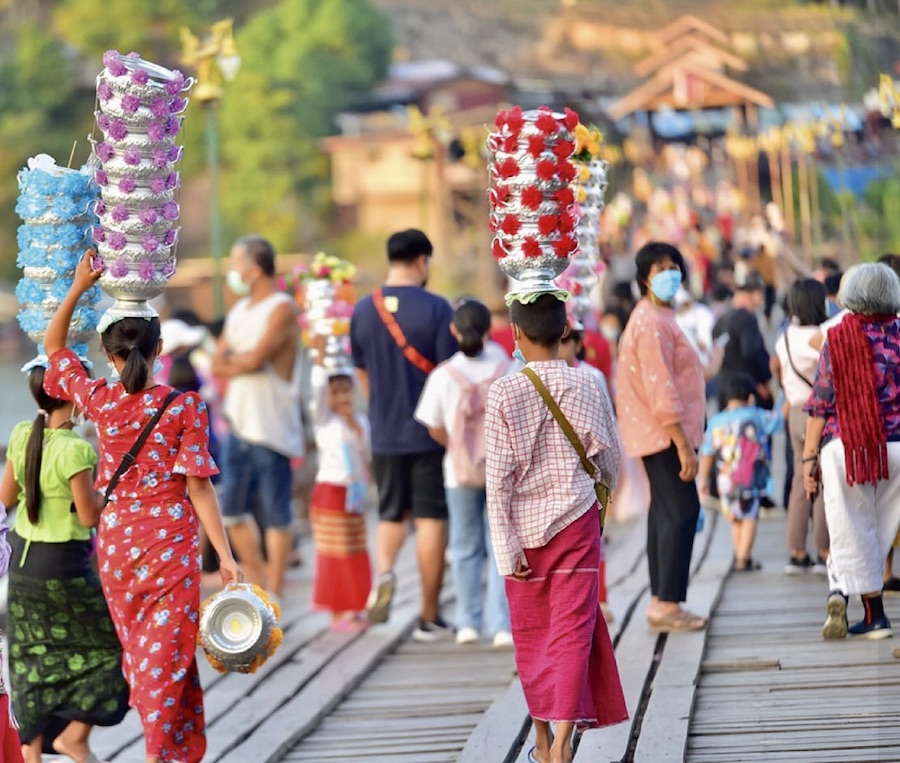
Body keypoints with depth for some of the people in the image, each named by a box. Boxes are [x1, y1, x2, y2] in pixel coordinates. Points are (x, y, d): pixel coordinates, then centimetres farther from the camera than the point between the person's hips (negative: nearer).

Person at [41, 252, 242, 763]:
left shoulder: (100, 400, -2)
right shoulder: (184, 408, -10)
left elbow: (54, 346, 15)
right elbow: (199, 486, -12)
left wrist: (79, 287, 14)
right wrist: (226, 556, -10)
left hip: (116, 538, 3)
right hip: (171, 540, -3)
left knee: (138, 646, 15)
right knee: (167, 649, 1)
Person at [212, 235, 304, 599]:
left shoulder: (282, 310, -10)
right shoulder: (239, 311, 15)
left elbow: (255, 358, -20)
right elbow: (218, 365, 9)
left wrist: (232, 359, -1)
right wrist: (242, 363, -9)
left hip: (271, 428, -8)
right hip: (239, 423, 8)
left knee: (276, 514, -1)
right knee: (232, 509, 10)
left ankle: (274, 593, 5)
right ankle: (257, 581, 23)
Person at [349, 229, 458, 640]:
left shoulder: (363, 310, 3)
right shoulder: (436, 308, -10)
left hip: (385, 434, 4)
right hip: (431, 433, -4)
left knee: (391, 514, 18)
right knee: (431, 518, 3)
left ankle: (383, 572, -12)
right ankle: (429, 617, 6)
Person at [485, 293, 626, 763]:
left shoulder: (504, 393, -9)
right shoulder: (587, 387, -4)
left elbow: (498, 479, -11)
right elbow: (610, 462, 6)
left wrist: (506, 547, -8)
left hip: (525, 527, 0)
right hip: (576, 520, 0)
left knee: (531, 633, 13)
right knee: (573, 628, -2)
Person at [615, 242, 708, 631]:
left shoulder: (659, 317, 17)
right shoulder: (651, 322, -17)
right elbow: (660, 389, -22)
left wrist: (683, 440, 20)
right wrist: (683, 445, -22)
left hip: (658, 434, 11)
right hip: (664, 433, -11)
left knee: (666, 512, 12)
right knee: (681, 511, -11)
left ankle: (661, 602, 15)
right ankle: (667, 604, -12)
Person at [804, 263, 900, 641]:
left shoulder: (837, 340, -2)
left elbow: (821, 404, -3)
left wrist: (810, 456, 2)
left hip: (843, 447, -1)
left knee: (853, 533, 5)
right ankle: (841, 588, -3)